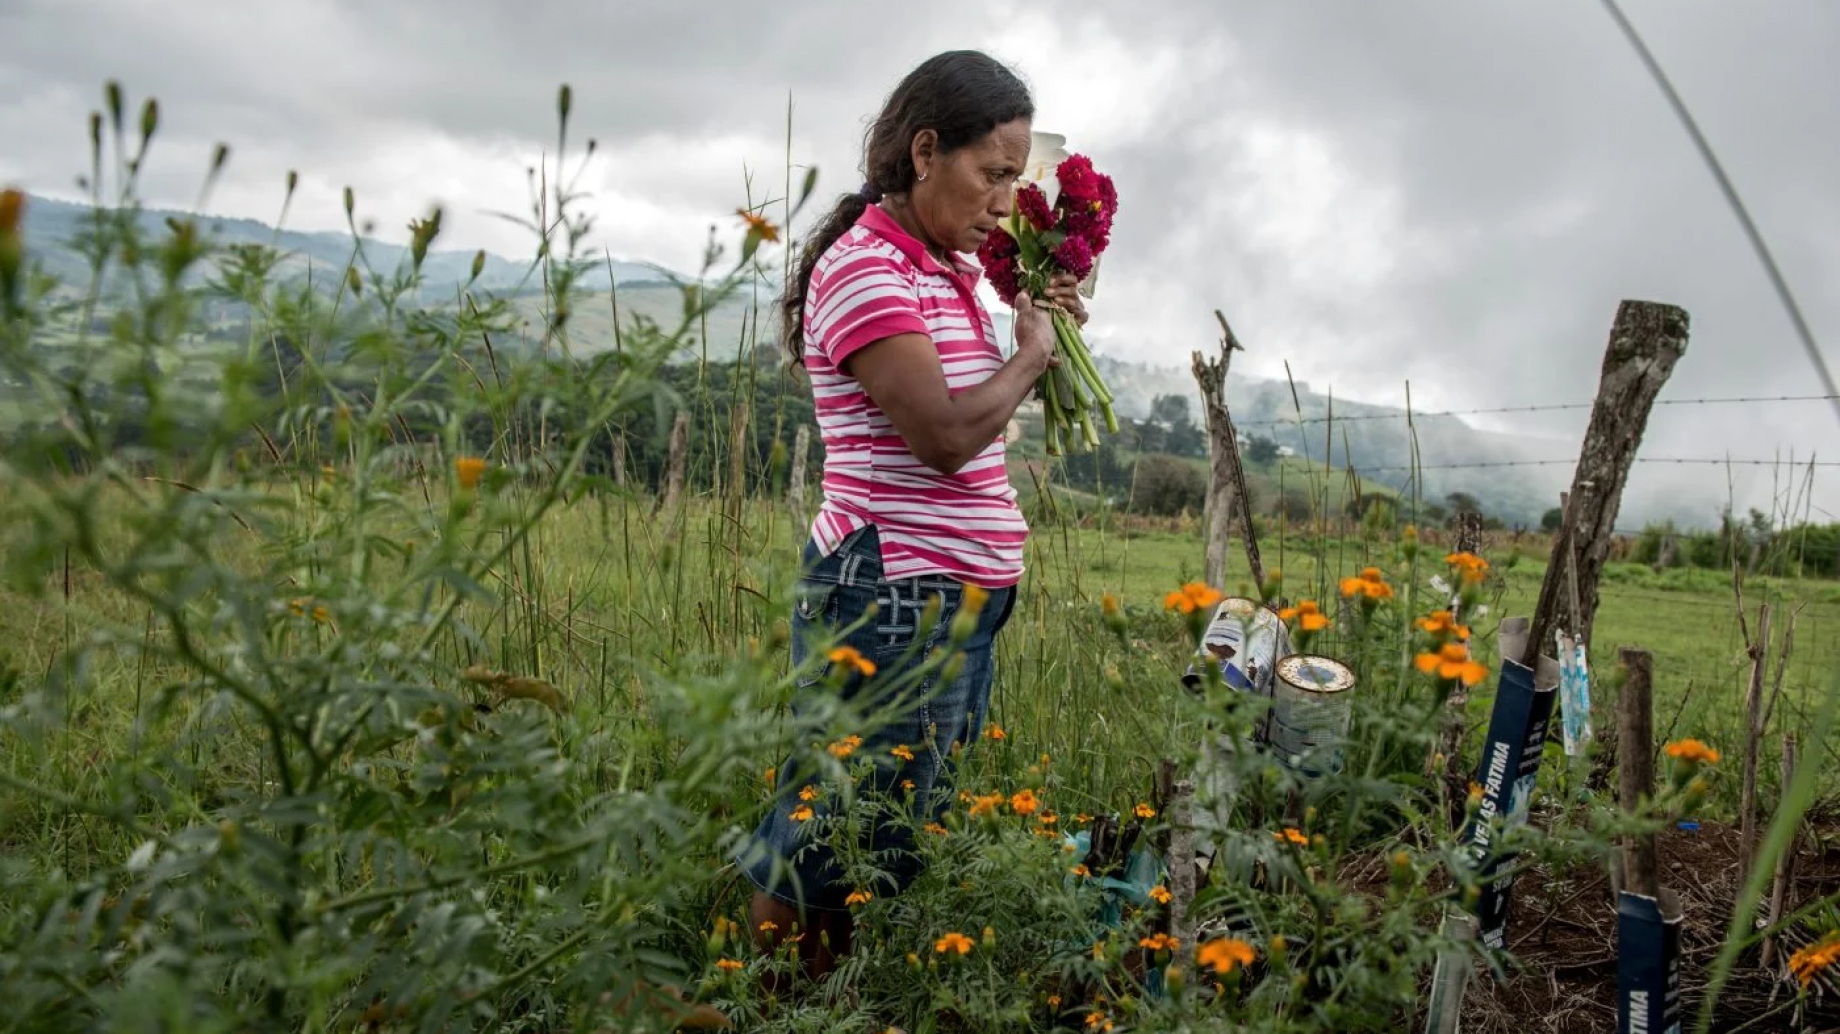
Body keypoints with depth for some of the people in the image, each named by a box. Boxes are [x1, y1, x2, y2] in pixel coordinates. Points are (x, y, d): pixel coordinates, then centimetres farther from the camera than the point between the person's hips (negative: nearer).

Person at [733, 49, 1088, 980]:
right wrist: (1031, 351, -5)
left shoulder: (945, 271, 14)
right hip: (897, 599, -10)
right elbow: (948, 435, -22)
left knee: (915, 837, 16)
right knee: (829, 862, -1)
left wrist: (1045, 328, 8)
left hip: (964, 599, 10)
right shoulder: (863, 268, -14)